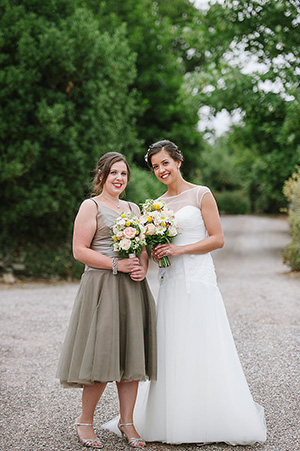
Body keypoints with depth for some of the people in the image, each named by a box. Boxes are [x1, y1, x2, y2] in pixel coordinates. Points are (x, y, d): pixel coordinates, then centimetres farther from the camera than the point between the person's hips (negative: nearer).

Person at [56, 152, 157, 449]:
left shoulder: (133, 208, 19)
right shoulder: (91, 206, 0)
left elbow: (145, 246, 21)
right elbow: (79, 251, -8)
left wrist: (143, 267, -1)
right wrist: (116, 264, -15)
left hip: (133, 289, 6)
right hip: (102, 287, -6)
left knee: (131, 354, 5)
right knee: (102, 354, -6)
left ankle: (127, 421, 16)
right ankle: (85, 421, 12)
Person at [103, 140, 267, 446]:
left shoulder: (201, 194, -1)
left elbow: (217, 239, -5)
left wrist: (179, 249, -13)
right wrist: (155, 252, -2)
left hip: (198, 281, -5)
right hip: (170, 283, 5)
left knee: (201, 350, -4)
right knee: (171, 352, 4)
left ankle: (207, 422, 6)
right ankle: (175, 421, 13)